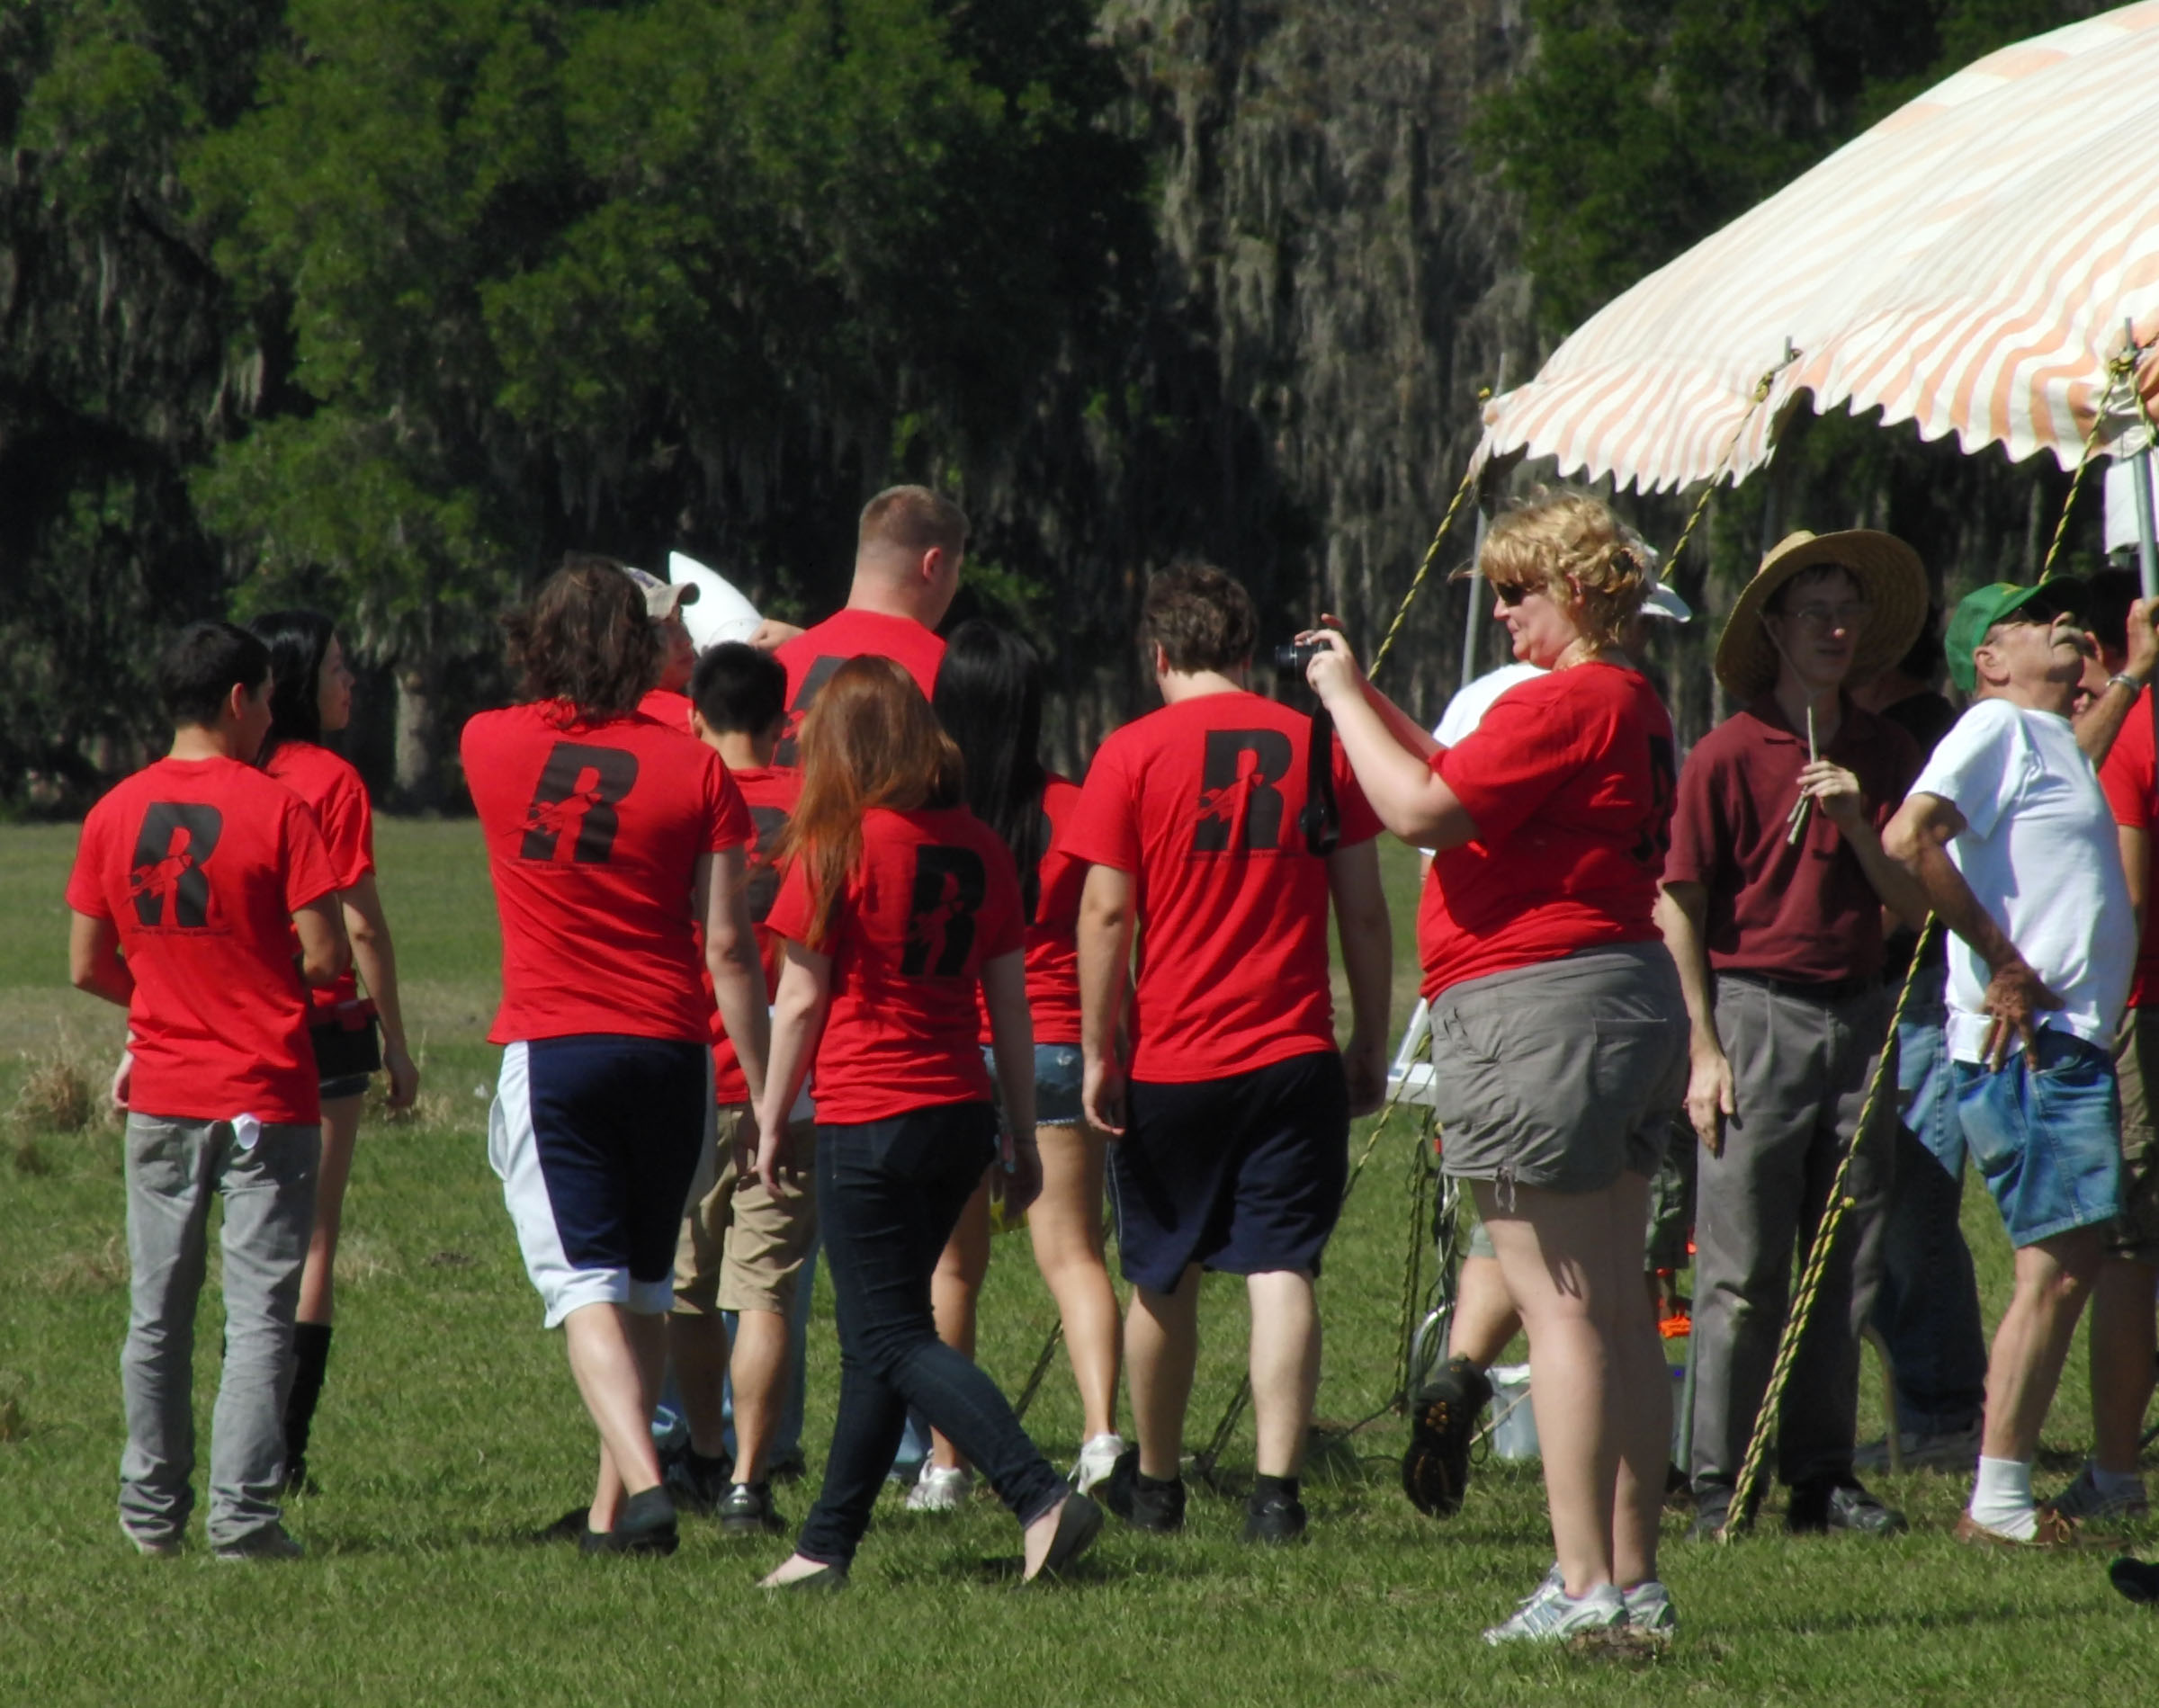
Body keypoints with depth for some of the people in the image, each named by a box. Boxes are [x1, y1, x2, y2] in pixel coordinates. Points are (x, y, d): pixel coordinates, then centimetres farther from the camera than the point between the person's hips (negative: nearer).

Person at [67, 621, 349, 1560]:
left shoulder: (114, 814, 2)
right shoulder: (275, 807, -10)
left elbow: (88, 968, 5)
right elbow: (326, 957, -12)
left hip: (162, 1097, 4)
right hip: (267, 1095, -4)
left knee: (158, 1313, 12)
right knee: (260, 1312, -2)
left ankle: (152, 1509, 16)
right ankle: (242, 1511, -8)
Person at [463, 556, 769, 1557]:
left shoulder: (491, 748, -1)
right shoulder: (693, 768, -3)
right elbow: (728, 945, -4)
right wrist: (767, 1093, 1)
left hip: (550, 1052, -1)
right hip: (670, 1054, 1)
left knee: (586, 1285, -6)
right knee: (645, 1290, 16)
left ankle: (643, 1483, -26)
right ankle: (611, 1509, 19)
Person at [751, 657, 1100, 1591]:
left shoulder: (836, 847, -10)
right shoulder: (979, 847, 5)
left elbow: (801, 1000, -7)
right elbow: (1010, 1003, 8)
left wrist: (771, 1120, 3)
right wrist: (1023, 1133, 14)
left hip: (868, 1121, -6)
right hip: (962, 1118, 6)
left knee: (892, 1339, -4)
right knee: (878, 1338, 15)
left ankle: (1040, 1495, -19)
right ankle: (828, 1542, 20)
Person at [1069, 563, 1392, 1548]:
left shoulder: (1134, 754, -3)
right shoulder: (1317, 746, 3)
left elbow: (1106, 912, -6)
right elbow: (1363, 910, 5)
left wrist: (1097, 1053, 0)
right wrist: (1372, 1041, 13)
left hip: (1170, 1061, -1)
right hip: (1294, 1057, 1)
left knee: (1162, 1280, 14)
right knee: (1283, 1274, -4)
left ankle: (1153, 1485, 29)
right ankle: (1276, 1489, -15)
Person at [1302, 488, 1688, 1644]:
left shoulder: (1562, 704, -15)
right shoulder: (1630, 703, 16)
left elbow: (1421, 811, -19)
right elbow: (1471, 789, 23)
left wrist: (1343, 701, -7)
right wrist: (1370, 700, 19)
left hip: (1534, 1005, -10)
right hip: (1631, 992, 10)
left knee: (1560, 1305, -9)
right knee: (1615, 1308, 11)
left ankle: (1583, 1584, -12)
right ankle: (1633, 1578, 13)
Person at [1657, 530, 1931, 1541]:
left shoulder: (1881, 755, 10)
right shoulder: (1728, 756, -5)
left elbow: (1913, 910, 8)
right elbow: (1679, 909, -5)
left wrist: (1859, 824, -9)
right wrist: (1703, 1048, -10)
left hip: (1857, 1016, 5)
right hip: (1754, 1011, -5)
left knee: (1847, 1268, 7)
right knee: (1742, 1272, -4)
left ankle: (1823, 1475, 14)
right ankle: (1718, 1486, 0)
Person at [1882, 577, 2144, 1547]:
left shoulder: (2054, 739, 21)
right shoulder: (1995, 727, -8)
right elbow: (1908, 838, -22)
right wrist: (2003, 963, -20)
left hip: (2069, 1040, 10)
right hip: (2025, 1045, -10)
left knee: (2077, 1261, 9)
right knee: (2056, 1267, -12)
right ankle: (1998, 1503, -11)